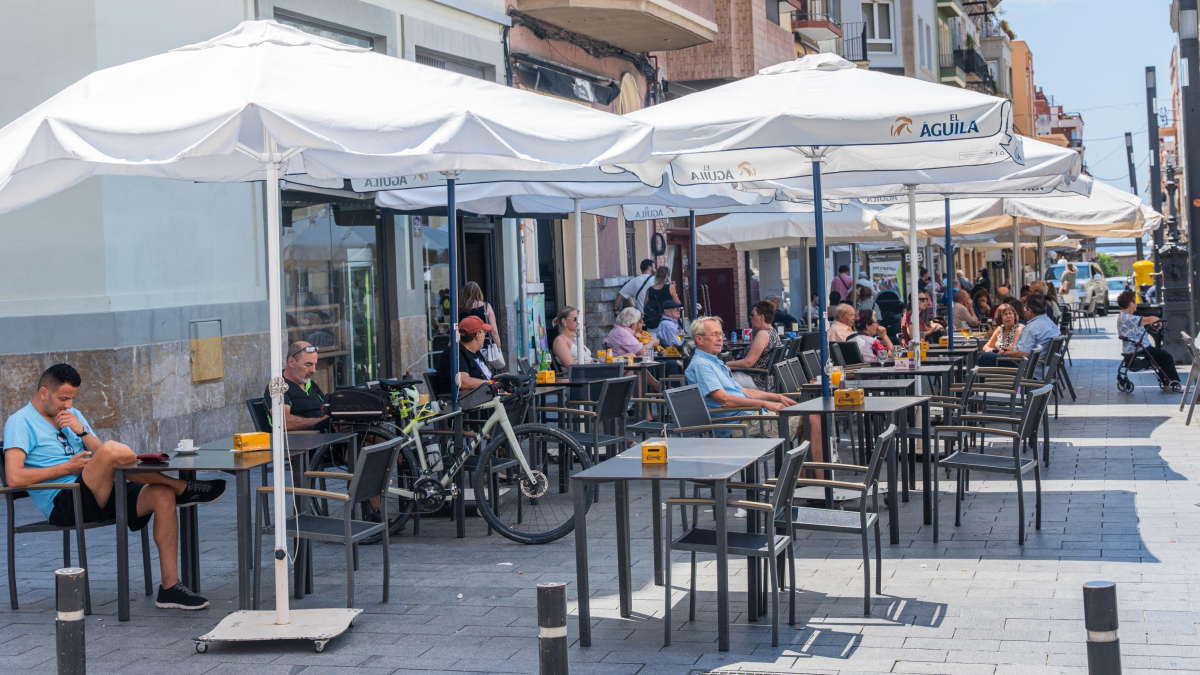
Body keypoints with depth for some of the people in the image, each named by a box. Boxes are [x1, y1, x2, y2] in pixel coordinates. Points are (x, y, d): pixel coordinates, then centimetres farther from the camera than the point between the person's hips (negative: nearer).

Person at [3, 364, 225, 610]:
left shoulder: (72, 415, 22)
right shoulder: (21, 422, -1)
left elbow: (99, 454, 14)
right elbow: (14, 477, -15)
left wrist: (82, 431, -4)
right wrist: (69, 467, -12)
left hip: (98, 496, 8)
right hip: (63, 504, -8)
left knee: (163, 495, -17)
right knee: (113, 450, -33)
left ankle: (170, 587, -16)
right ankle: (183, 488, -12)